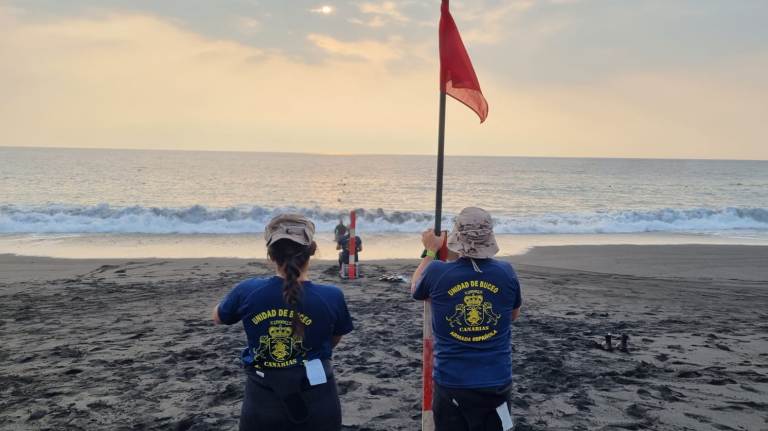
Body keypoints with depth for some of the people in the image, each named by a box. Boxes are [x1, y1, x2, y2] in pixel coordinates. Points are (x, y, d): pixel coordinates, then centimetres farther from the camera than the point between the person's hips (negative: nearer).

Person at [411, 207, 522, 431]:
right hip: (496, 382, 1)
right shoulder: (506, 271, -9)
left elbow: (415, 289, 12)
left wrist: (431, 252, 21)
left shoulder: (436, 272, -13)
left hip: (450, 382, 0)